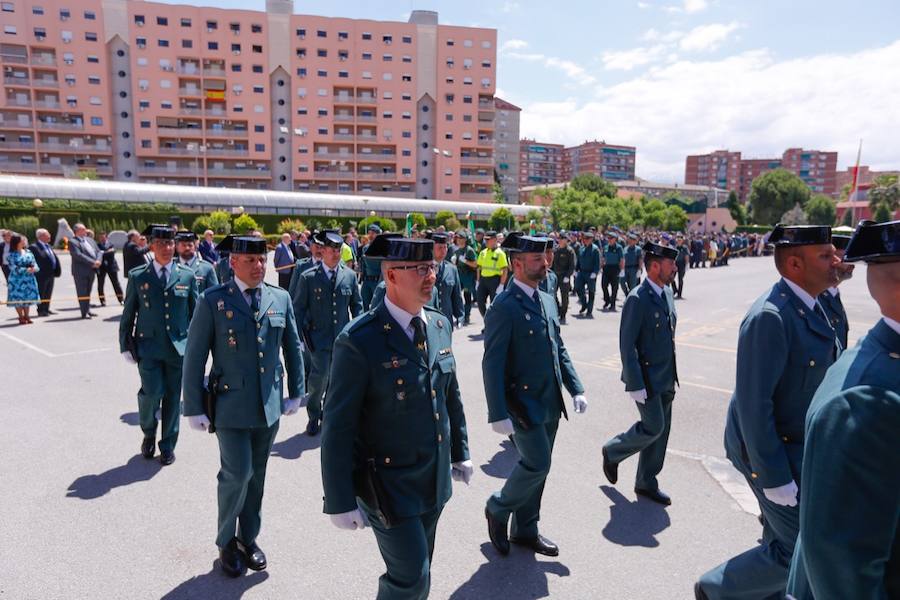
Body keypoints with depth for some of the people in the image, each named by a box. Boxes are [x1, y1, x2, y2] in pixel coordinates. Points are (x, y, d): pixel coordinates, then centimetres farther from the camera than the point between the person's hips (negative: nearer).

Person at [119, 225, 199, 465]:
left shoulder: (187, 276, 3)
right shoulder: (137, 276, 2)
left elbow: (195, 313, 7)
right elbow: (128, 315, 6)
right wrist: (126, 346, 4)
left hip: (178, 347, 1)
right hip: (148, 347, -1)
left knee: (173, 398, 7)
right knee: (152, 393, -10)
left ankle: (167, 446, 25)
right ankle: (149, 434, 22)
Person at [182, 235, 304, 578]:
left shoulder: (281, 299, 3)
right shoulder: (213, 301, -7)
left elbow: (293, 348, 10)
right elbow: (194, 357, -5)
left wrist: (296, 393, 8)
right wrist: (194, 408, -7)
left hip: (270, 406, 4)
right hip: (231, 405, -3)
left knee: (256, 476, 14)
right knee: (237, 473, -5)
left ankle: (248, 538, 34)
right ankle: (226, 542, 22)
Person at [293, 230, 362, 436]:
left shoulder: (349, 275, 4)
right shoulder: (308, 277, -4)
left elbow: (357, 304, 13)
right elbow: (298, 309, 1)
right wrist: (301, 335, -5)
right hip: (319, 338, -3)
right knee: (320, 376, -11)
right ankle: (314, 417, 12)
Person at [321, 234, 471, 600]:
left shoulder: (439, 325, -1)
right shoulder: (359, 340, -21)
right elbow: (338, 428, -18)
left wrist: (460, 452, 15)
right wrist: (341, 501, -15)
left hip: (435, 480, 6)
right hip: (389, 484, -6)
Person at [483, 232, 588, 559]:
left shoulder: (547, 300, 9)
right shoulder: (503, 308, -16)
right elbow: (492, 365, -18)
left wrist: (576, 389, 8)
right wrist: (499, 414, -21)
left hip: (549, 404, 8)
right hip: (522, 403, -8)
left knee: (537, 466, 16)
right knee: (537, 464, -7)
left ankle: (525, 530, 33)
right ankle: (498, 508, 21)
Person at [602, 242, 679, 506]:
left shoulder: (667, 293, 7)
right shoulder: (637, 299, -19)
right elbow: (627, 345, -20)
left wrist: (671, 375, 16)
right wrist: (635, 385, -21)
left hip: (666, 378, 8)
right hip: (646, 378, -8)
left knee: (661, 430, 13)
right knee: (653, 427, -5)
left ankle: (646, 483, 28)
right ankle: (612, 451, 21)